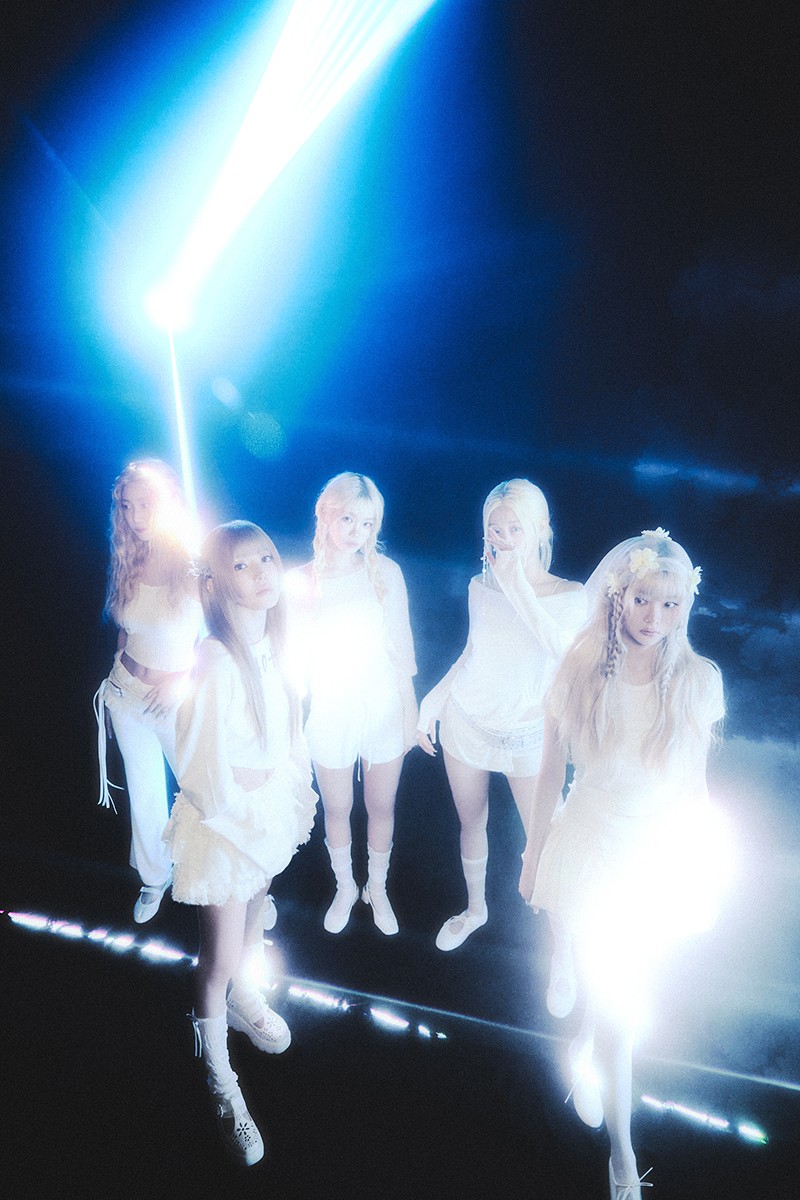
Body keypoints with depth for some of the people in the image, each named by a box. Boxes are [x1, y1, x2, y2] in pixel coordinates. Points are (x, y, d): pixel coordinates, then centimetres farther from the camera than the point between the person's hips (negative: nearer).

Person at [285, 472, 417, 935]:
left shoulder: (385, 571, -7)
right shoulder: (301, 581, -8)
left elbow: (401, 644, -1)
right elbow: (297, 657, -2)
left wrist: (410, 709, 2)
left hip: (384, 708, 0)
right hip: (330, 712, 0)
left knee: (382, 807, 15)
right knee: (337, 809, 16)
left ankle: (378, 887, 40)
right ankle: (346, 887, 42)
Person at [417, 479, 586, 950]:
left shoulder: (570, 596, -12)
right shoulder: (481, 587, -3)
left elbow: (562, 648, -32)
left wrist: (518, 585, -32)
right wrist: (434, 699, 5)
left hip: (525, 735, -3)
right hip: (465, 721, 3)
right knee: (472, 823, 17)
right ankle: (475, 909, 42)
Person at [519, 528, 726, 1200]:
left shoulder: (698, 680, -14)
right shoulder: (580, 673, -16)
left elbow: (695, 785, -3)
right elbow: (552, 773, -4)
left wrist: (706, 877, 5)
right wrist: (533, 855, 5)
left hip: (658, 859, 1)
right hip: (589, 849, -1)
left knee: (622, 1002, 19)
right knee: (614, 1017, 6)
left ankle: (584, 1056, 56)